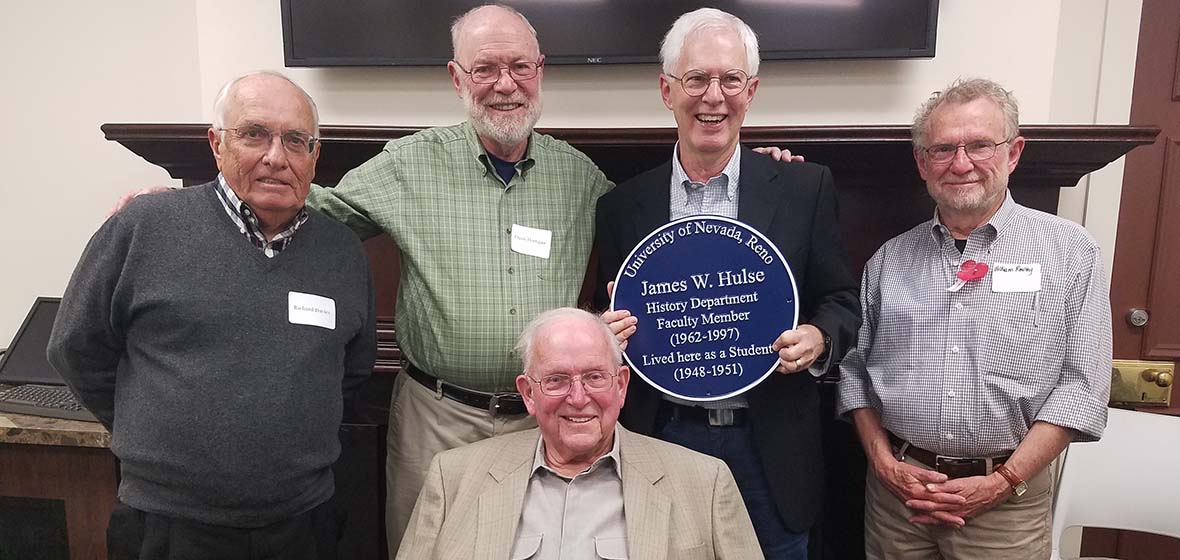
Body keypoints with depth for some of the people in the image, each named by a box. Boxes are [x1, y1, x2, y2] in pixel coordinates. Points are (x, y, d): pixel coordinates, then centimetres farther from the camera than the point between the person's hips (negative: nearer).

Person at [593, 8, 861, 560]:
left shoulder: (805, 188, -1)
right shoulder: (622, 206, 1)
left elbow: (841, 303, 4)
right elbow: (609, 321, 7)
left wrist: (818, 339, -16)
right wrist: (610, 331, -14)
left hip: (770, 449, 0)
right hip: (663, 440, 1)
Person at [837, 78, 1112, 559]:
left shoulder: (1070, 250, -2)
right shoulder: (889, 259, 4)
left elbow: (1082, 384, -6)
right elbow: (854, 367, 6)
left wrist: (1004, 482, -11)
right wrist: (883, 462, -5)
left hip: (1007, 500, -1)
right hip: (898, 486, 2)